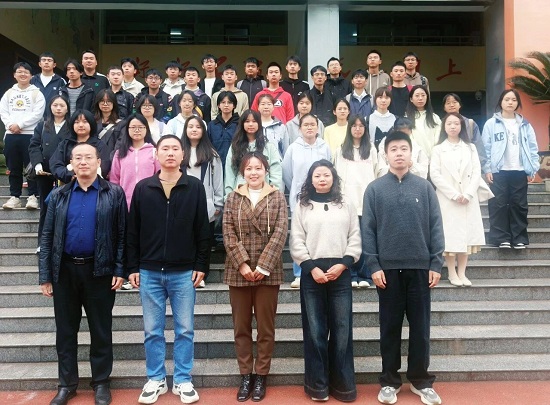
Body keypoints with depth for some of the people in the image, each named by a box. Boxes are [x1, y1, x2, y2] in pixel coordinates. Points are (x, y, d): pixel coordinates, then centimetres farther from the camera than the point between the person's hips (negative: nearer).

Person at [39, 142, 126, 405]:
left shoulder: (114, 194, -1)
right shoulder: (59, 196, 6)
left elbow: (122, 234, -2)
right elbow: (47, 236, 5)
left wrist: (119, 270, -9)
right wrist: (45, 275, 0)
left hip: (99, 270, -2)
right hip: (65, 270, 3)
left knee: (101, 329, 8)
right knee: (65, 329, 12)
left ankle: (101, 382, 23)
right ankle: (67, 383, 27)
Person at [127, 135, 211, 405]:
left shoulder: (195, 187, 0)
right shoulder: (142, 188, 3)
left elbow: (202, 230, 1)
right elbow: (133, 231, 5)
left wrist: (201, 265, -3)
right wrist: (132, 267, 2)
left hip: (184, 272, -1)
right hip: (149, 272, 1)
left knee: (184, 330, 7)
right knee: (153, 331, 10)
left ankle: (183, 381, 21)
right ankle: (156, 380, 25)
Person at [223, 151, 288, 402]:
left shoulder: (277, 197, 3)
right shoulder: (233, 197, 7)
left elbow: (280, 232, -5)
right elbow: (228, 233, -1)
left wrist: (263, 266, -13)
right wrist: (242, 264, -12)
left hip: (268, 272, -1)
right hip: (238, 272, 2)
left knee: (265, 326, 6)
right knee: (241, 326, 8)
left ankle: (261, 376, 19)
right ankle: (245, 375, 20)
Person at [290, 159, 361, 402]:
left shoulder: (346, 207, 12)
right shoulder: (302, 207, 8)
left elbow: (355, 240, 5)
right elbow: (296, 242, 1)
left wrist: (342, 264, -9)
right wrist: (312, 267, -11)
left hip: (340, 272, 1)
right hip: (312, 273, -1)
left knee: (342, 329, 3)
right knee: (315, 330, 3)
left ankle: (342, 384, 14)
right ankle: (317, 384, 14)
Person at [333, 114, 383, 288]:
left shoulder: (371, 149, 13)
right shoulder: (341, 150, 11)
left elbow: (378, 172, 9)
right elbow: (337, 174, 8)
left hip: (367, 199, 0)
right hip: (348, 199, 0)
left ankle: (364, 275, 5)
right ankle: (352, 275, 6)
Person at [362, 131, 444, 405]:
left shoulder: (425, 187, 4)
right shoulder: (375, 189, 1)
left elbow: (436, 227, 3)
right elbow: (368, 230, -2)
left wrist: (436, 263, -3)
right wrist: (373, 265, -8)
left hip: (420, 267, 1)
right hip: (387, 268, -1)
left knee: (420, 327, 9)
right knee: (390, 327, 8)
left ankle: (421, 380, 23)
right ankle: (390, 381, 21)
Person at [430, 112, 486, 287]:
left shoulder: (470, 148, 14)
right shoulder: (438, 149, 5)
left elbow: (477, 173, 5)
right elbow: (435, 175, -5)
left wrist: (468, 194, -10)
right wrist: (454, 194, -13)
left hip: (468, 199, 3)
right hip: (447, 199, -2)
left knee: (466, 234, 2)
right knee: (450, 236, -3)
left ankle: (462, 273, 10)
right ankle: (452, 274, 6)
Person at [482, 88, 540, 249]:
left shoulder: (525, 125, 12)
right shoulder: (491, 123, 2)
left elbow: (533, 148, 10)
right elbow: (486, 148, -2)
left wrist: (534, 168, 1)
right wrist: (487, 169, -9)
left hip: (519, 171, 3)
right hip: (498, 171, -3)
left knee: (519, 205, 5)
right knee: (499, 205, -3)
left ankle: (519, 238, 12)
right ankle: (501, 238, 3)